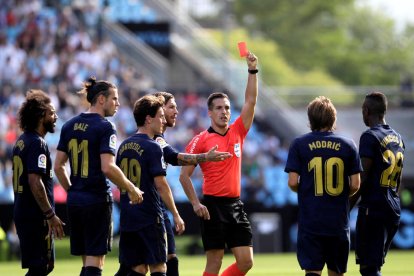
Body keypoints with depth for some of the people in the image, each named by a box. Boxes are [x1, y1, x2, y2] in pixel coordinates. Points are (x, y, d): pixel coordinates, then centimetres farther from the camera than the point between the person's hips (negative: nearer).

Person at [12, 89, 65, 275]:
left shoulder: (21, 141, 15)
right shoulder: (37, 143, -15)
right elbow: (35, 182, -24)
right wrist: (50, 215, -21)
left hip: (22, 213, 10)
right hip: (36, 217, -10)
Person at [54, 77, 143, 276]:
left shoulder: (69, 126, 10)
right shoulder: (105, 127, -12)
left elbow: (58, 166, 11)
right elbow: (108, 168, -21)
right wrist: (131, 189, -10)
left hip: (74, 201, 7)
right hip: (97, 201, -7)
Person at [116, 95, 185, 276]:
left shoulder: (124, 146, 12)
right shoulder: (152, 147, -11)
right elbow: (161, 185, -14)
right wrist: (176, 215, -9)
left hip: (128, 218, 7)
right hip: (150, 217, -7)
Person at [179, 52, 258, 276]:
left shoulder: (237, 133, 10)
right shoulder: (201, 140, -3)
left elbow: (250, 101, 5)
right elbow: (184, 175, -3)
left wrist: (252, 70, -3)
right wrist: (195, 203, -11)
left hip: (235, 205, 5)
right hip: (213, 205, -5)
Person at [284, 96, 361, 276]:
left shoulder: (299, 144, -2)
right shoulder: (347, 145, 2)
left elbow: (293, 182, -7)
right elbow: (355, 185, 0)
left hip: (310, 220, -2)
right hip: (339, 220, 2)